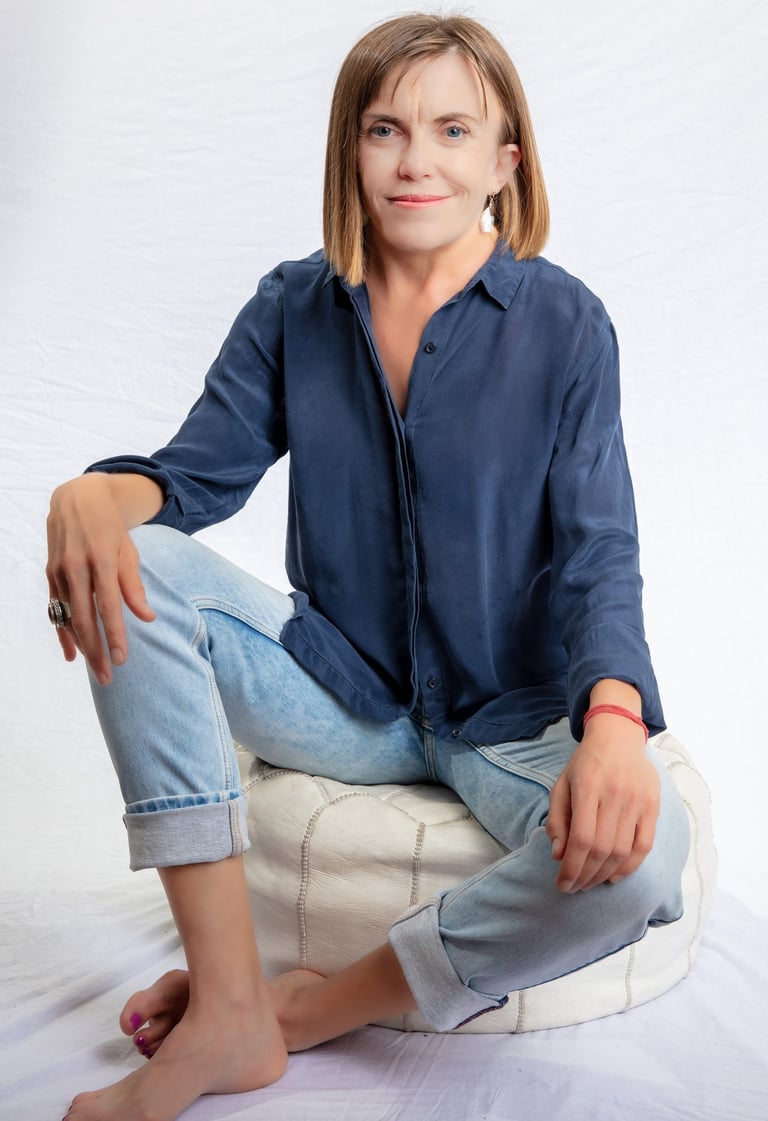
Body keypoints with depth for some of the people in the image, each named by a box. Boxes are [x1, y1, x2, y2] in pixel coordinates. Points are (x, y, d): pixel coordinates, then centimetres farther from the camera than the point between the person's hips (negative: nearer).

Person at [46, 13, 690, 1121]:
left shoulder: (564, 324, -6)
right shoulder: (294, 308, 3)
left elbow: (597, 554, -10)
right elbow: (201, 468, 0)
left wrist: (613, 718, -30)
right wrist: (96, 494, -25)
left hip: (510, 713, -2)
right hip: (345, 693, 3)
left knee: (633, 853, -33)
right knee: (130, 563, -20)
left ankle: (314, 1006, -9)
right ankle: (229, 1006, -21)